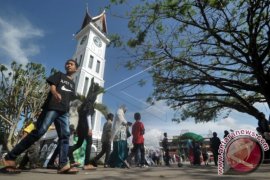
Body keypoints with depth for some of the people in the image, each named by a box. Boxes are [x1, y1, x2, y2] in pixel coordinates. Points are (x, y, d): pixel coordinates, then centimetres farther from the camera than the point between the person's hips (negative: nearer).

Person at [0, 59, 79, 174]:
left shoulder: (72, 84, 27)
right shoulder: (59, 75, 14)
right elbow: (52, 87, -3)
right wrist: (55, 93, -24)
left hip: (64, 112, 5)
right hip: (52, 107, -4)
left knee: (65, 135, -8)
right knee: (39, 131, -14)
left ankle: (63, 165, -12)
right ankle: (10, 158, -3)